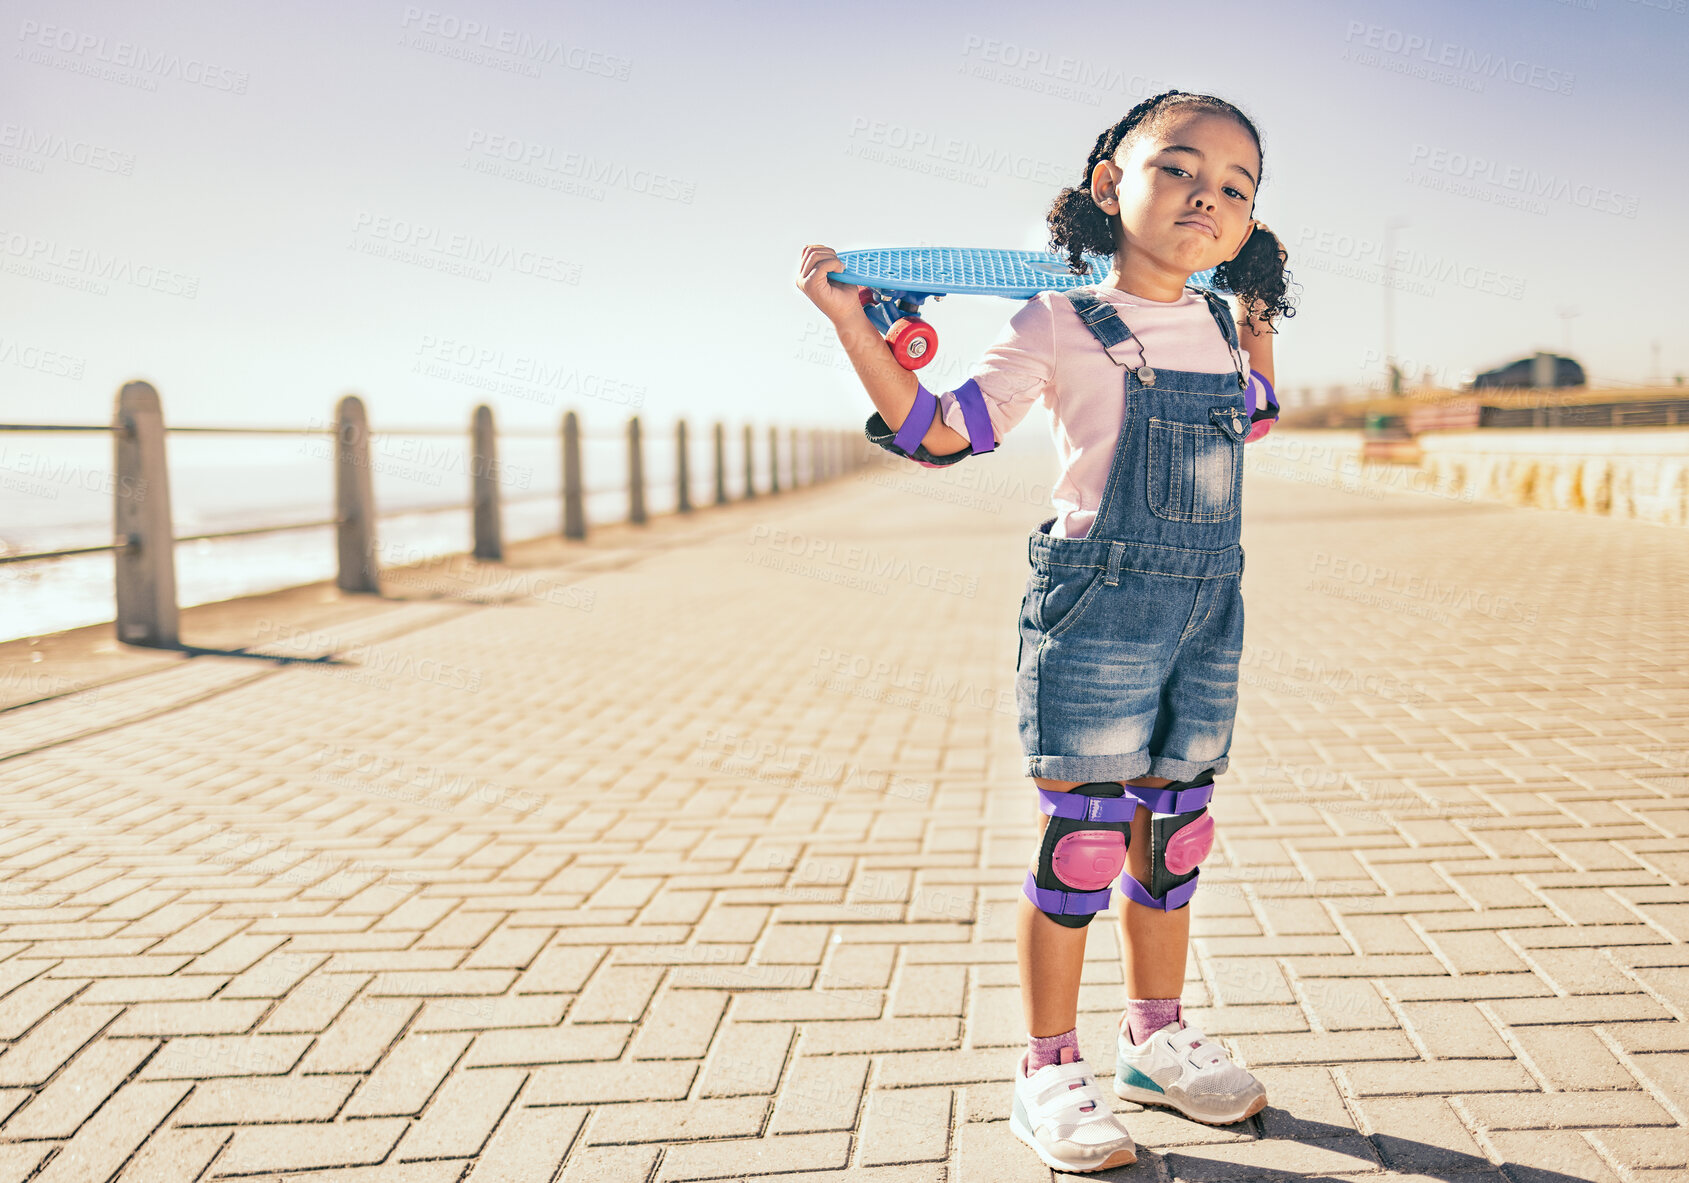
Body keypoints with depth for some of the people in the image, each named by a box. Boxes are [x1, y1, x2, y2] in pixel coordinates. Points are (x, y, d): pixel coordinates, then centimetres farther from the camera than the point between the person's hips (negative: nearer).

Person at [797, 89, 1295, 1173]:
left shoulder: (1218, 327, 12)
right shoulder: (1061, 329, -6)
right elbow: (940, 431, -8)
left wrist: (1258, 320, 25)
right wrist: (849, 317, -14)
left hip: (1207, 611, 6)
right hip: (1095, 609, -6)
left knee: (1174, 832, 14)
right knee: (1082, 839, -2)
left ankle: (1158, 1040, 31)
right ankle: (1051, 1073, 12)